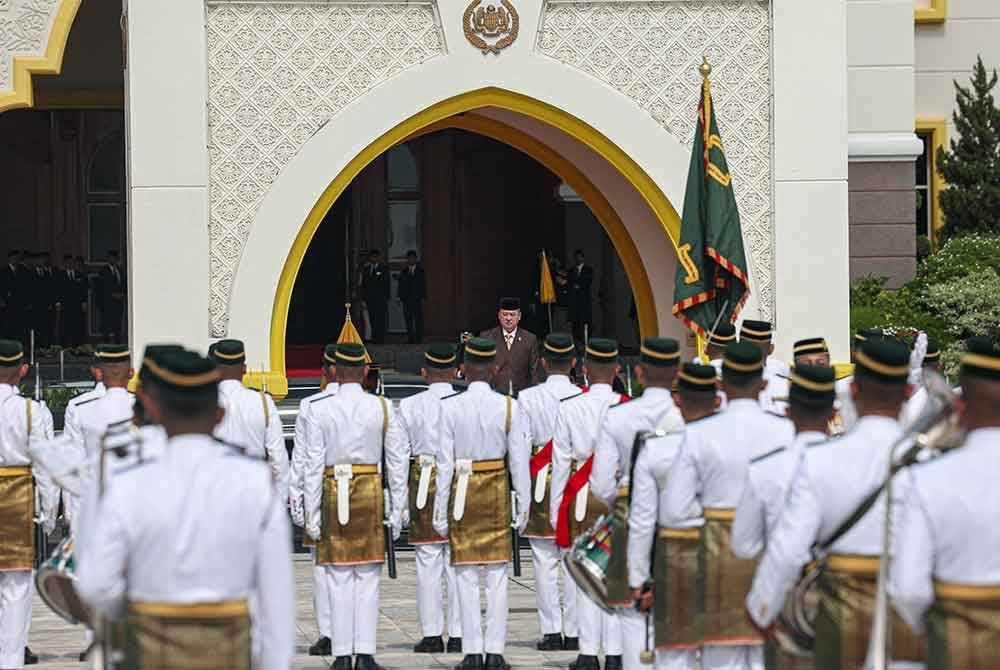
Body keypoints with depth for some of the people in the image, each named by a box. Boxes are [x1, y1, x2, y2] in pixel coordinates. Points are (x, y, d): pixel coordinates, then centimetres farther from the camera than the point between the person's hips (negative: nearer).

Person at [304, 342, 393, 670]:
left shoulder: (319, 410, -5)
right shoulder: (383, 407, 0)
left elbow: (313, 466, -5)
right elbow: (395, 460, 4)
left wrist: (312, 514, -1)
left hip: (334, 495, -1)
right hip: (371, 492, 1)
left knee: (339, 579, 4)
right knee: (368, 579, 5)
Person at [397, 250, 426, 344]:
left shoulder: (421, 271, 8)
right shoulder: (404, 272, 13)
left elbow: (424, 285, 5)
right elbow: (401, 285, 11)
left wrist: (423, 297, -4)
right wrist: (400, 297, 2)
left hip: (417, 299, -2)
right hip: (406, 299, 2)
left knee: (418, 320, -7)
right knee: (408, 321, 1)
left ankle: (419, 339, -6)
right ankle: (410, 339, 4)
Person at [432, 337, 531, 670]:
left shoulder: (449, 407, -8)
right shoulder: (509, 407, -5)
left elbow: (445, 464, -7)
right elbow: (520, 461, -3)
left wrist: (441, 511, -1)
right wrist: (522, 506, 5)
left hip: (463, 493, -1)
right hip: (497, 492, 1)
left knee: (467, 576, 5)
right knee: (497, 575, 6)